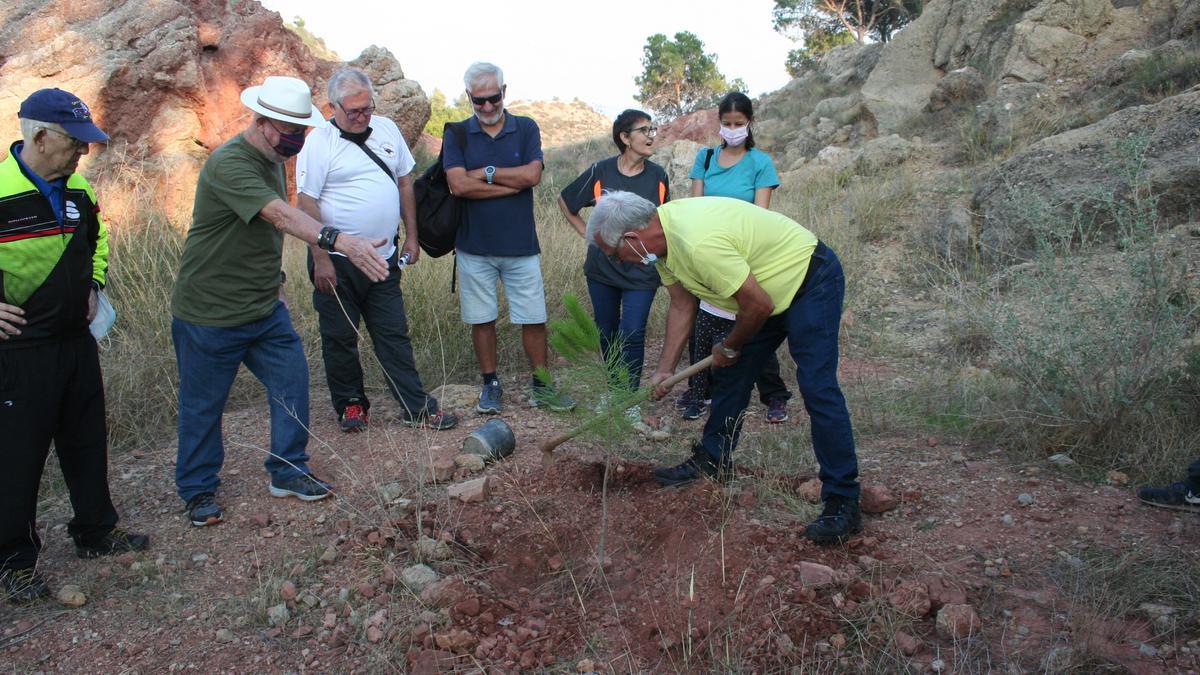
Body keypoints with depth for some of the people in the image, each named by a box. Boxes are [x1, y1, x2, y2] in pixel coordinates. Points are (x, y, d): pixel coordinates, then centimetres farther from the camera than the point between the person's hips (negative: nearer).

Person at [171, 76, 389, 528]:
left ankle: (289, 472, 22)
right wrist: (339, 240, -52)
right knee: (202, 404, 7)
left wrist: (274, 280, 14)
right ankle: (198, 491, 25)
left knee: (292, 381, 6)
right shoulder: (229, 164, -24)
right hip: (210, 314, -8)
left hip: (265, 308, 8)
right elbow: (281, 217, -40)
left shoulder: (273, 160, 7)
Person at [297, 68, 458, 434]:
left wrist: (411, 236, 11)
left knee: (394, 335, 9)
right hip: (337, 261, -4)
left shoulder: (387, 130, 7)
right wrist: (320, 258, -17)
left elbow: (405, 182, 15)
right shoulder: (319, 142, -9)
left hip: (384, 257, 4)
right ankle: (351, 404, 23)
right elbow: (306, 202, -13)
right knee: (340, 338, 7)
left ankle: (416, 406, 13)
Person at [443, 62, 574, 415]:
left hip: (521, 244, 0)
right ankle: (491, 384, 24)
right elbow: (458, 184, -14)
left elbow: (533, 175, -12)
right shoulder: (457, 135, 1)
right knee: (482, 319, 9)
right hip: (474, 246, 0)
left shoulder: (526, 129, 3)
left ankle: (541, 386, 19)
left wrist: (485, 173, -10)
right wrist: (513, 184, -12)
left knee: (534, 319, 5)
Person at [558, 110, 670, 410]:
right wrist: (585, 231, 3)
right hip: (602, 269, 1)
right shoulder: (601, 172, -6)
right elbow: (565, 200, 9)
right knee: (607, 331, 13)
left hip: (641, 271, -1)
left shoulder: (658, 177, -2)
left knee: (632, 333, -8)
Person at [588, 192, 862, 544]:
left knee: (817, 388, -15)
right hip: (769, 288, 10)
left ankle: (843, 505, -11)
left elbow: (759, 305, -28)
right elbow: (681, 306, 7)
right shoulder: (662, 236, -5)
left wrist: (730, 347, -9)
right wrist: (665, 369, 6)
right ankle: (711, 462, 31)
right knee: (730, 374, 15)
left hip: (812, 280, -10)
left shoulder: (697, 242, -35)